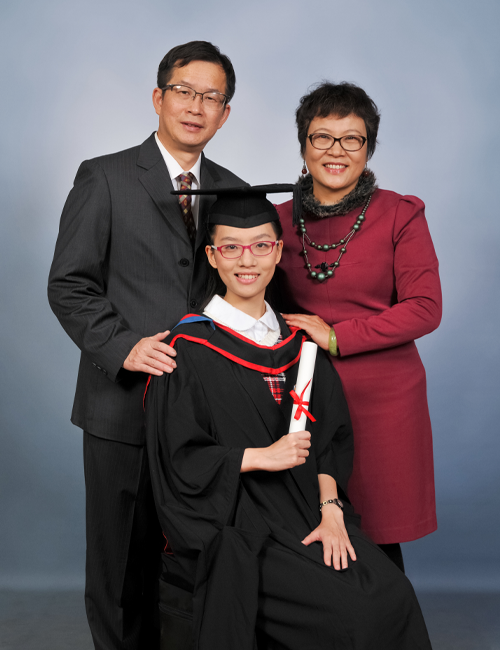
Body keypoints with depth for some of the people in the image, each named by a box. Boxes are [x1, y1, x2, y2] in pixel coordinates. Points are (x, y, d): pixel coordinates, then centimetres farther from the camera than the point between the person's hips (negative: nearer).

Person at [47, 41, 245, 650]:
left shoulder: (232, 190, 12)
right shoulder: (104, 178, -1)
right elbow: (68, 286, -4)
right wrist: (124, 346, -18)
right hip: (125, 401, -3)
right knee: (122, 560, 9)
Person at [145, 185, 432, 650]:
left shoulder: (298, 342, 10)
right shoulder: (190, 349, -6)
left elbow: (330, 437, 8)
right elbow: (179, 460, -7)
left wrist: (330, 508, -7)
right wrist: (264, 456, -14)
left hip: (309, 512, 5)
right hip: (236, 523, -5)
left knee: (394, 594, -16)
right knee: (353, 611, -20)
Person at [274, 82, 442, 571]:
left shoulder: (400, 215, -3)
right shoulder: (280, 220, 6)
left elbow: (425, 309, -8)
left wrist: (336, 337, -12)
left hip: (382, 401, -2)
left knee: (377, 547, 5)